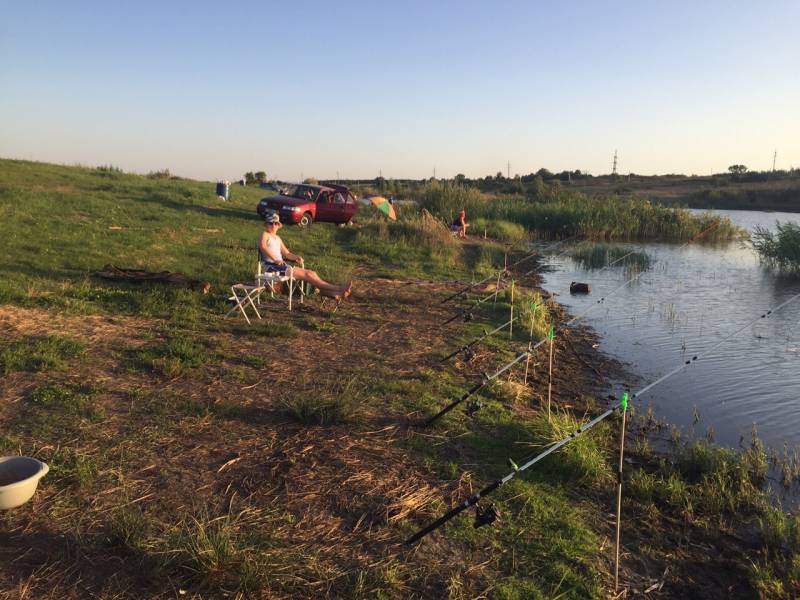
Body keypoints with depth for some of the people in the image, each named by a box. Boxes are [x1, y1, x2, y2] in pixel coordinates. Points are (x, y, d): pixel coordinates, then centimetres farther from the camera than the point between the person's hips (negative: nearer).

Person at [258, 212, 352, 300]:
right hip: (272, 267, -8)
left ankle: (334, 293, -27)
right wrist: (275, 259, -29)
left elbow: (286, 253, 23)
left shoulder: (277, 238, 26)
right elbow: (263, 247, -20)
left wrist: (296, 257, 2)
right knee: (307, 274, -18)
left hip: (282, 266, 8)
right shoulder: (265, 234, 2)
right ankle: (339, 289, -24)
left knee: (311, 274, -11)